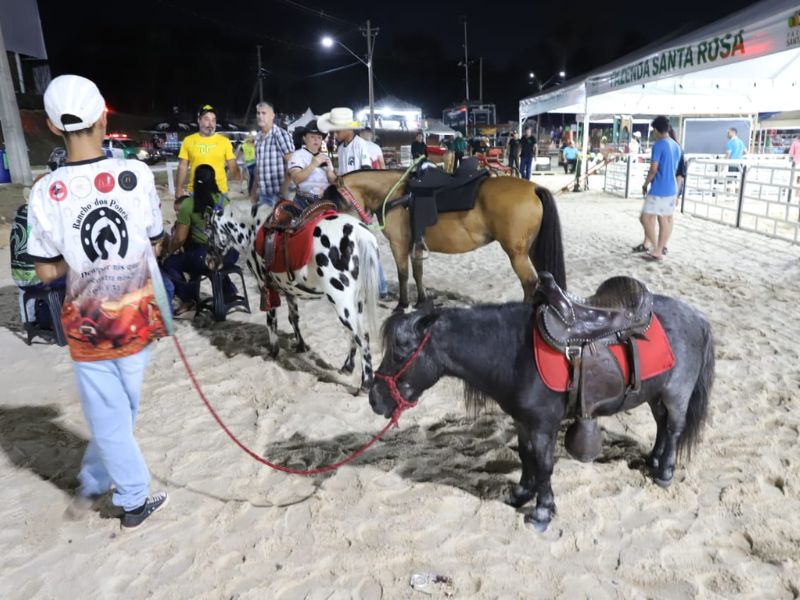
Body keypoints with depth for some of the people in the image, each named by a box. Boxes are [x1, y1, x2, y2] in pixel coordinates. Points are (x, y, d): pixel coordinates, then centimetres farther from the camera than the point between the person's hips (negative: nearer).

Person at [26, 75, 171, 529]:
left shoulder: (45, 193, -11)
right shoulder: (137, 174, -12)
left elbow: (48, 272, -3)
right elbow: (155, 245, -1)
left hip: (87, 324, 0)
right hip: (138, 316, 1)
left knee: (109, 419, 14)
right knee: (122, 410, 20)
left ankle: (135, 501, 30)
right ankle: (94, 483, 37)